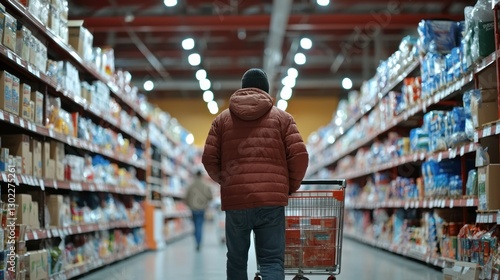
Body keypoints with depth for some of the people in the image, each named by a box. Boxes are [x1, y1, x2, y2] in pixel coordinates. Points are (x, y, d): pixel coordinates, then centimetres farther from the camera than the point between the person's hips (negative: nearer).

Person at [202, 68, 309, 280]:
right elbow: (299, 156, 1)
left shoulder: (223, 118, 13)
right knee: (272, 261, -3)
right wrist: (290, 187, 16)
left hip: (235, 200, 1)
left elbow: (209, 159, 6)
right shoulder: (282, 117, 10)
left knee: (236, 260, 14)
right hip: (272, 200, -1)